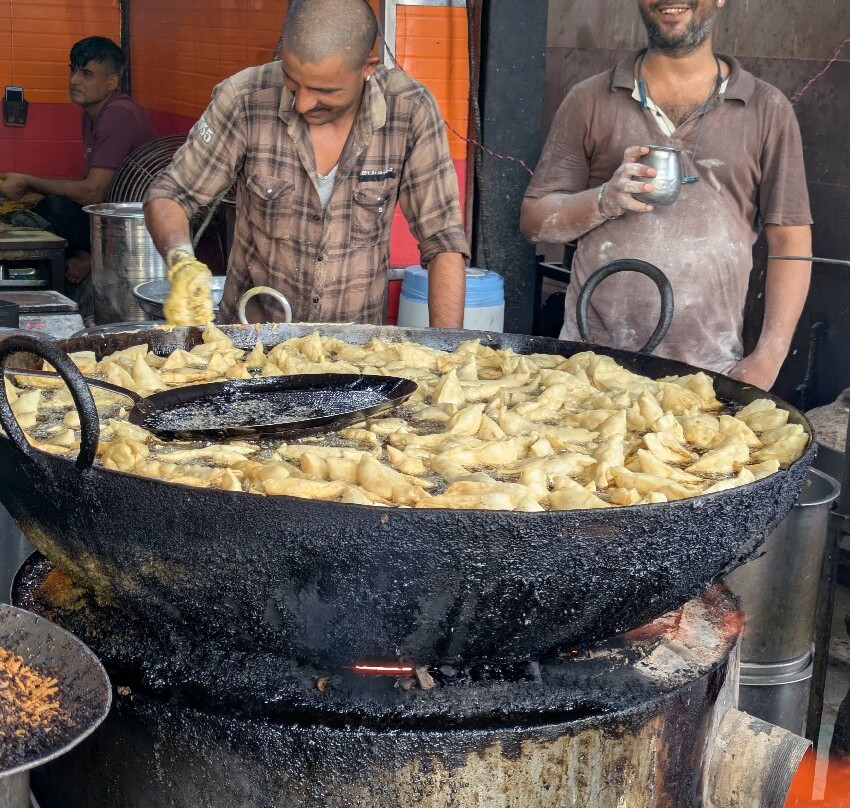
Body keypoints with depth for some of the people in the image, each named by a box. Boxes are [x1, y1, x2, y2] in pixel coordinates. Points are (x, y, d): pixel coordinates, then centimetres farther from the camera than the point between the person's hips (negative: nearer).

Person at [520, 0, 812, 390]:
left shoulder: (768, 109, 5)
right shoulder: (590, 100, 7)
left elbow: (791, 243, 4)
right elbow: (533, 219, 5)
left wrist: (767, 359, -6)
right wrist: (605, 200, -15)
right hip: (590, 358, 1)